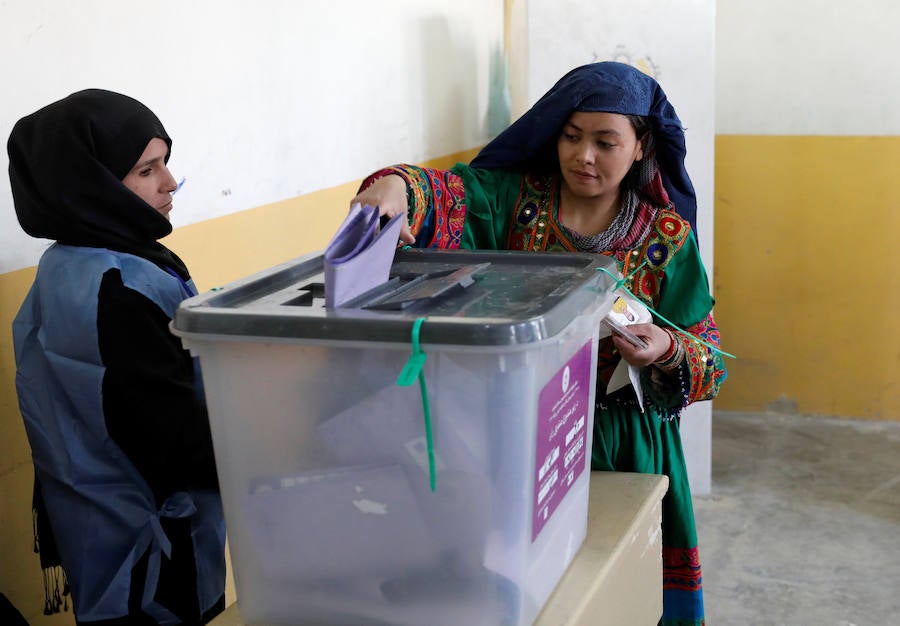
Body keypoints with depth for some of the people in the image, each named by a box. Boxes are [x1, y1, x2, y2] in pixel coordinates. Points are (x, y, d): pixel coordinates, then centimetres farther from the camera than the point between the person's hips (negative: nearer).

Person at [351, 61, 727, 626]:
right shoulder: (514, 198, -2)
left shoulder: (667, 236, -2)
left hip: (622, 446, 0)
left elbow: (710, 362, 0)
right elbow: (448, 192, -21)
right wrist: (397, 186, -43)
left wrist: (670, 352, -22)